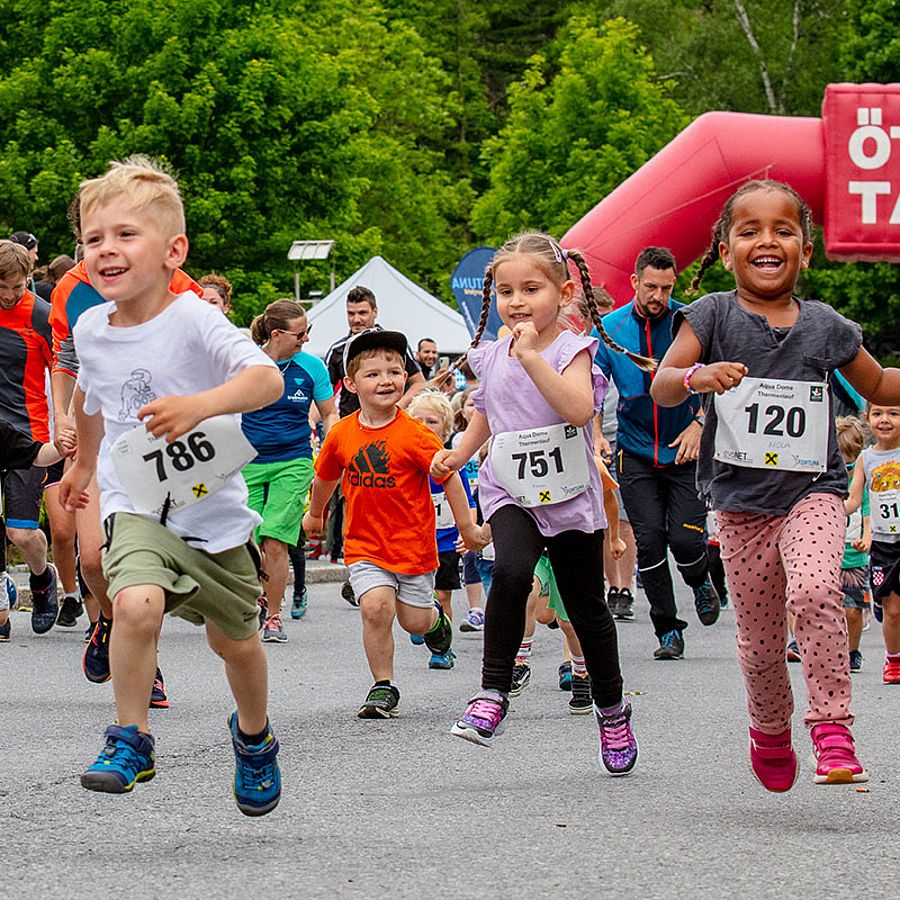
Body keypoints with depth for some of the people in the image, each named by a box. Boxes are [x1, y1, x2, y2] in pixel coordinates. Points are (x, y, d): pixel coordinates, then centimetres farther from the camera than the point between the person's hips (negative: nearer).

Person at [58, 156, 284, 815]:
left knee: (234, 638, 16)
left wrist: (198, 405, -48)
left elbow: (267, 378, -32)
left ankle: (254, 736, 45)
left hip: (214, 509, -1)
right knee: (137, 604, -28)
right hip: (135, 506, 1)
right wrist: (85, 463, 35)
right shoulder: (91, 329, -2)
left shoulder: (193, 321, -17)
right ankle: (131, 741, -13)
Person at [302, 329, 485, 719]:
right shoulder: (341, 435, -5)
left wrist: (467, 528, -6)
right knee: (376, 606, -19)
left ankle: (435, 618, 48)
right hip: (365, 544, 1)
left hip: (413, 543, -1)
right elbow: (325, 477, 15)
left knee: (414, 620, 9)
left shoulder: (415, 435, -16)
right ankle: (383, 687, -3)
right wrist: (315, 514, 30)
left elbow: (448, 477, -8)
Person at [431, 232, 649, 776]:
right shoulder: (491, 358, 5)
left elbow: (579, 407, -29)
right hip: (510, 493, 2)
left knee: (587, 607, 9)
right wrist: (458, 454, 10)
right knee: (512, 571, -29)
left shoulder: (572, 349, -9)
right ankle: (494, 694, -23)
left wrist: (532, 356, -32)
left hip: (572, 497, -2)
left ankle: (612, 710, 31)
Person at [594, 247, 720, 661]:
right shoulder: (611, 328, -1)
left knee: (685, 539, -10)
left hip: (685, 451, -2)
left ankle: (701, 583, 26)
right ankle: (668, 630, 9)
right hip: (636, 452, 2)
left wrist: (698, 424, -12)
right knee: (649, 542, -4)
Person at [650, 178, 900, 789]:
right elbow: (662, 388, -11)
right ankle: (771, 733, 34)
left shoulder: (824, 326, 3)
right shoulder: (714, 316, -1)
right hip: (742, 503, 0)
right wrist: (696, 376, -32)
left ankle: (833, 729, -24)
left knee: (814, 590, -28)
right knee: (760, 641, 6)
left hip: (812, 491, 0)